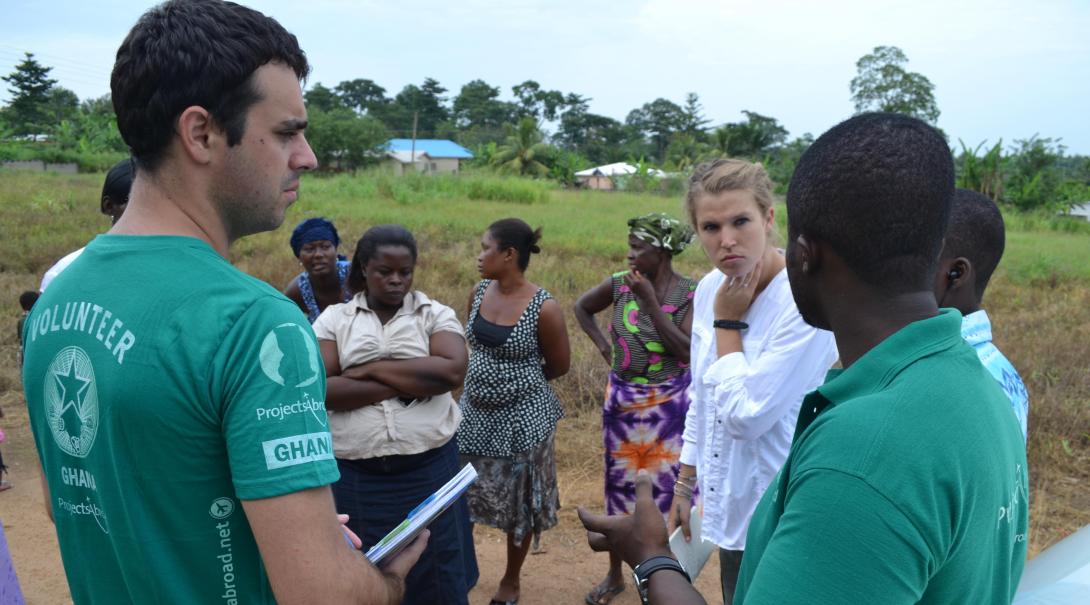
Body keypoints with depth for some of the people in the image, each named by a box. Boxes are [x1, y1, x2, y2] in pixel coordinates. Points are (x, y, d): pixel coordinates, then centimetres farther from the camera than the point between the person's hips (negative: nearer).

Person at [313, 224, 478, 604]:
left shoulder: (436, 314, 3)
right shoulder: (334, 319, 4)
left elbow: (452, 371, -15)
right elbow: (318, 390, -10)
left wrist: (373, 369, -12)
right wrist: (410, 383, -13)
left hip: (428, 469, 0)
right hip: (354, 475, 1)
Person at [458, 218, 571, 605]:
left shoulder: (544, 308, -19)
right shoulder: (478, 293, -2)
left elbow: (559, 366, -7)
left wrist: (519, 381, 5)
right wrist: (487, 377, 9)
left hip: (522, 416, -5)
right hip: (475, 412, 5)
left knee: (519, 501, 12)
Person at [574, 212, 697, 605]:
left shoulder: (691, 293, -12)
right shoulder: (620, 284, -5)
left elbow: (687, 351, -22)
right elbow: (582, 307, 13)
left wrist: (651, 301, -24)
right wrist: (602, 345, 2)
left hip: (670, 403, -3)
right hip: (622, 400, 3)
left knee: (669, 485, 7)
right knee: (620, 483, 13)